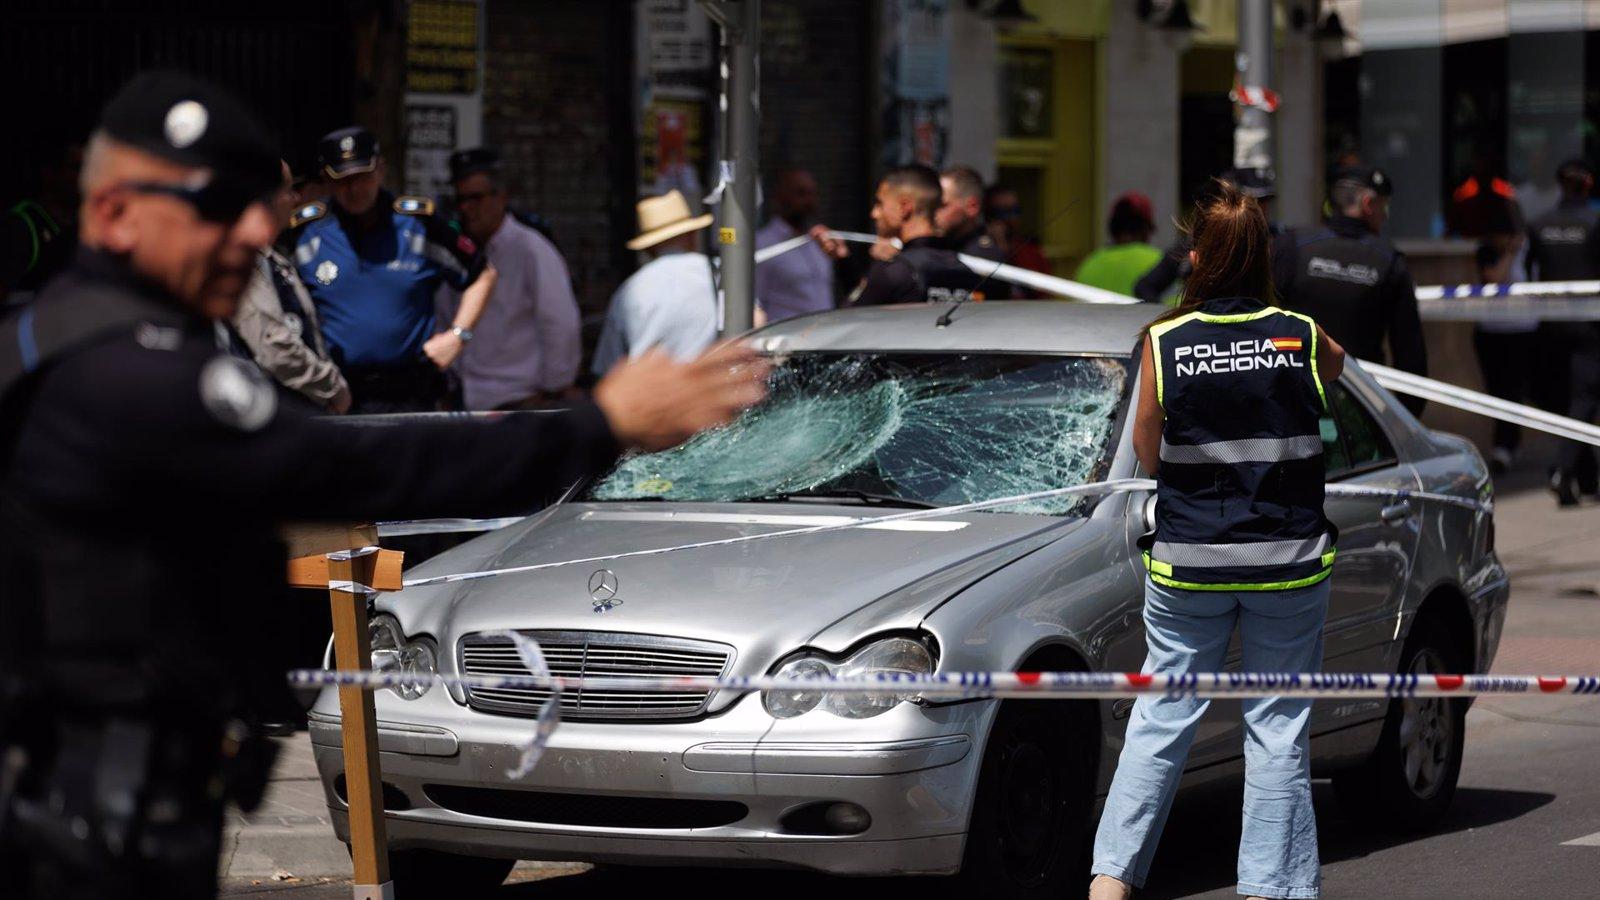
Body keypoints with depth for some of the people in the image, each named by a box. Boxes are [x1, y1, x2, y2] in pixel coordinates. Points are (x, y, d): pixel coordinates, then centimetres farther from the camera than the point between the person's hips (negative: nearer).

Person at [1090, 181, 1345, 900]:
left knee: (1161, 719, 8)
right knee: (1279, 730, 6)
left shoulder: (1164, 344, -7)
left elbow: (1148, 457, 1)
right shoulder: (1305, 339, -5)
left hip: (1187, 565, 0)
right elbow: (1337, 366, 19)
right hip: (1290, 565, 0)